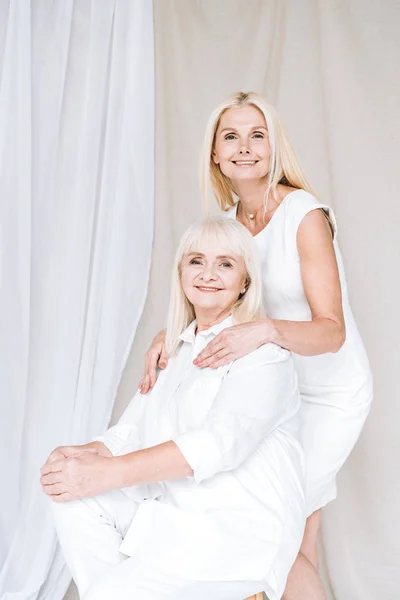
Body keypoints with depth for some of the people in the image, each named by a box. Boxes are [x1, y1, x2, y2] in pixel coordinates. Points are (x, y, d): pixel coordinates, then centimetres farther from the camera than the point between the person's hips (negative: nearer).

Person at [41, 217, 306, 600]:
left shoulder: (262, 347, -10)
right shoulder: (180, 348, 15)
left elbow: (222, 441, -24)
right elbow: (138, 427, 8)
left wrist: (108, 473, -29)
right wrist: (86, 454, -15)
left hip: (242, 524, -7)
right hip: (178, 510, 7)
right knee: (76, 499, -11)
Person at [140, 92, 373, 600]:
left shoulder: (305, 215, -20)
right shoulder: (227, 220, -1)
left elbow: (331, 330, -24)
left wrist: (265, 330, -42)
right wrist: (167, 337, -18)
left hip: (329, 395, -6)